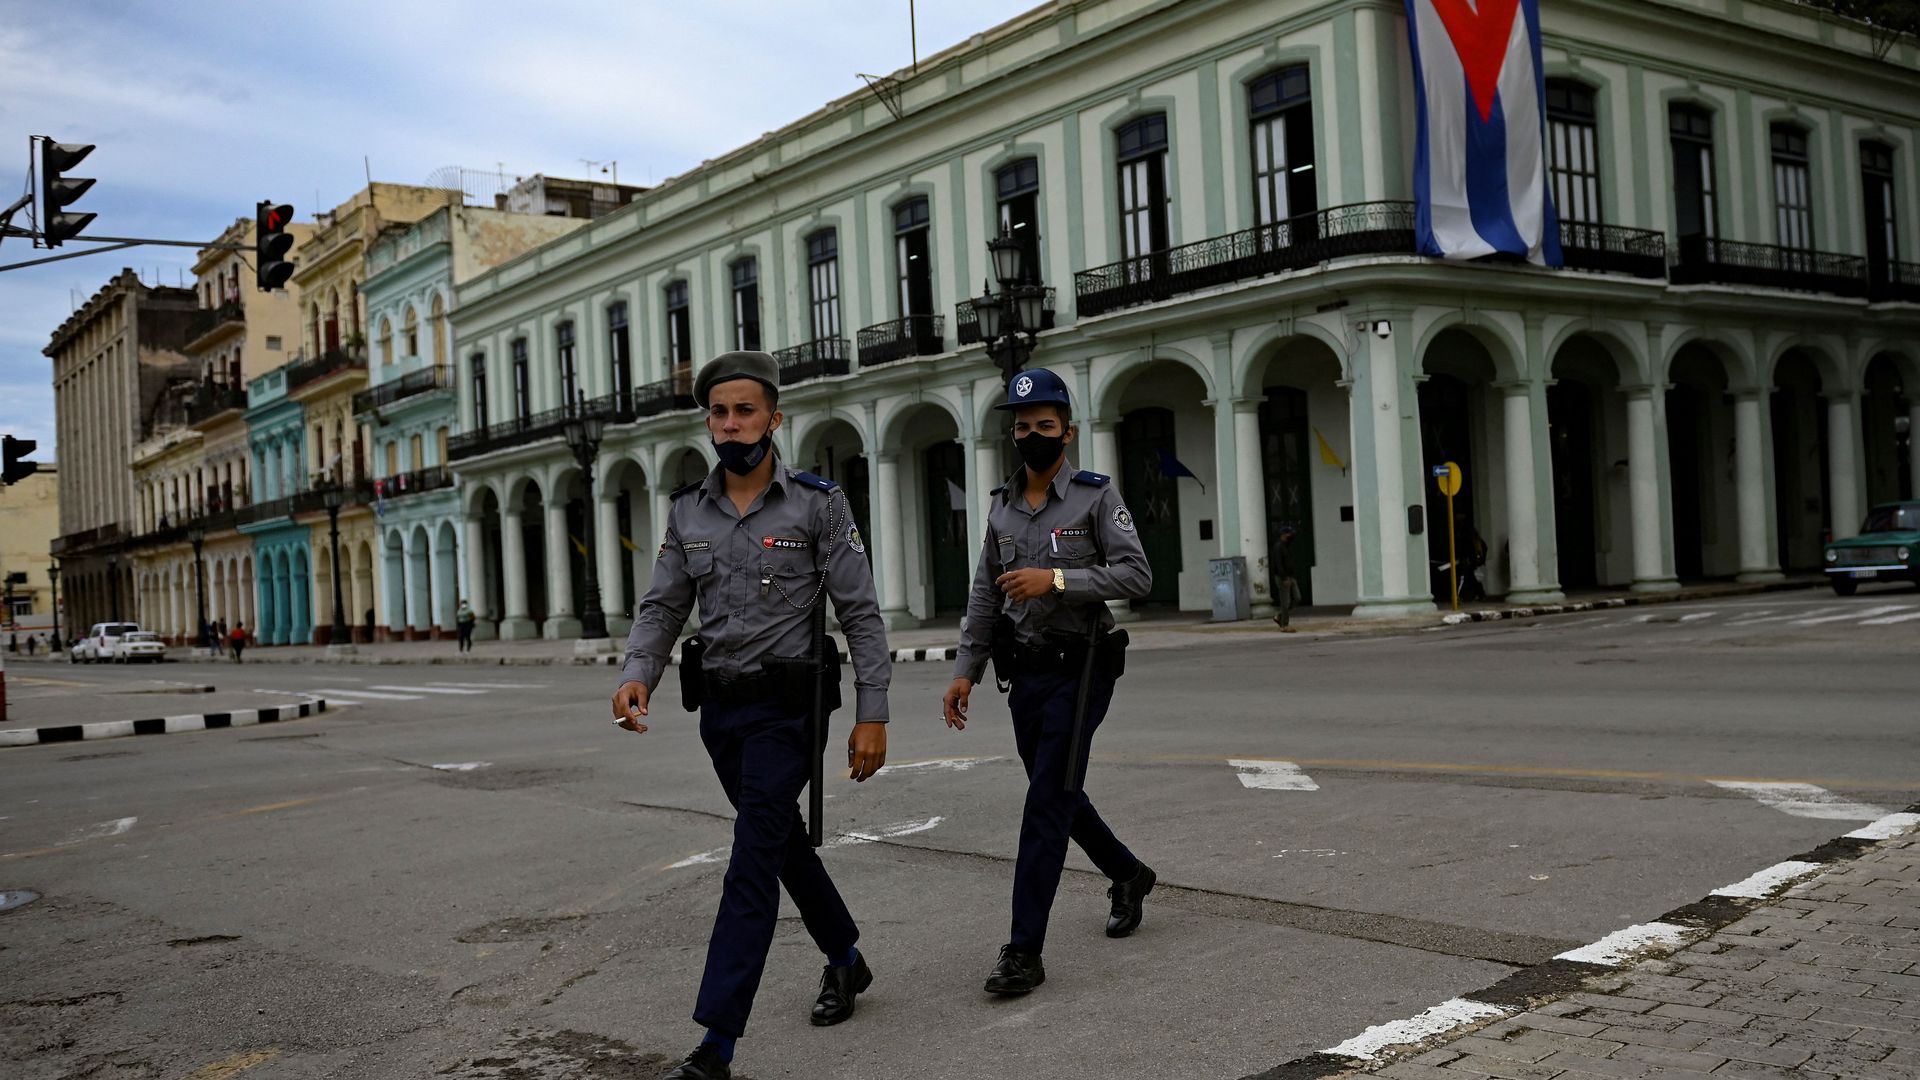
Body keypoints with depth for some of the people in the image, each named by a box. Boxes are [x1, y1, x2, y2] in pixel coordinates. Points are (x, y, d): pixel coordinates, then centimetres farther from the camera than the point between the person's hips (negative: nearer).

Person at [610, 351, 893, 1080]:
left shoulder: (818, 504, -10)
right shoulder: (688, 510, 4)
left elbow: (861, 615, -9)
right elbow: (662, 607, 5)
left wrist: (872, 715, -14)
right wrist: (637, 675, -15)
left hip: (784, 709, -6)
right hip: (720, 708, 6)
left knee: (753, 864, -10)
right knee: (784, 843, 20)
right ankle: (846, 959, 43)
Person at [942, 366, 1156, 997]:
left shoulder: (1096, 497, -6)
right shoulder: (1001, 507, 11)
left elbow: (1136, 576, -14)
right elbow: (985, 597, 15)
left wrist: (1056, 579, -23)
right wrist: (966, 671, 9)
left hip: (1078, 668, -6)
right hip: (1025, 672, 7)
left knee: (1046, 804, -10)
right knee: (1058, 794, 18)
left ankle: (1025, 952, -6)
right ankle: (1128, 874, 44)